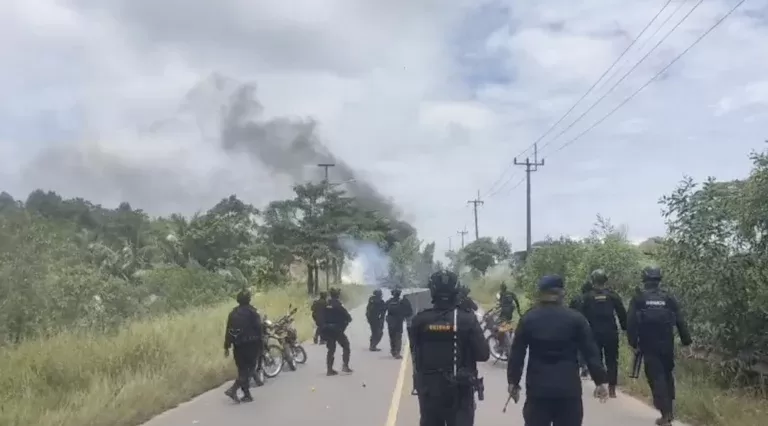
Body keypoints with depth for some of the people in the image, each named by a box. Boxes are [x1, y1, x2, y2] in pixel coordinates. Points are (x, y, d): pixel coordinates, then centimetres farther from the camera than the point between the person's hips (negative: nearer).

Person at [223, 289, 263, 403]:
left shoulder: (233, 313, 9)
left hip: (238, 346, 6)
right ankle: (233, 389, -16)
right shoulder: (252, 311, -7)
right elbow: (259, 328, -11)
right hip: (251, 345, -6)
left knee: (243, 370, 12)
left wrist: (226, 347, 12)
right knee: (249, 370, -1)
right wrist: (261, 343, -2)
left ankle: (247, 395, 14)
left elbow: (228, 331, 9)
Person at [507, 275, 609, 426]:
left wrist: (513, 381, 10)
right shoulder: (576, 318, -1)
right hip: (568, 387, 0)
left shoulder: (528, 319, 1)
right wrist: (600, 381, 4)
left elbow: (516, 354, 2)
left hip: (537, 387, 1)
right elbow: (590, 352, -2)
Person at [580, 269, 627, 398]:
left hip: (594, 333, 0)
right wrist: (625, 328, 8)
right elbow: (622, 314, 1)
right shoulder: (612, 295, 1)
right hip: (611, 333, 0)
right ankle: (612, 389, 5)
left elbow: (583, 315, 1)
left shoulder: (588, 296, -1)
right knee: (612, 361, 7)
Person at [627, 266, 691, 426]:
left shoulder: (638, 299, -2)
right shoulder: (669, 299, 4)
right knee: (667, 375, 19)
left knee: (656, 378, 0)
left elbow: (631, 323, -7)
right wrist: (686, 342, 6)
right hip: (667, 345, 3)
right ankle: (670, 410, 23)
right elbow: (680, 322, 3)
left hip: (649, 346, -3)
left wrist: (633, 343, -1)